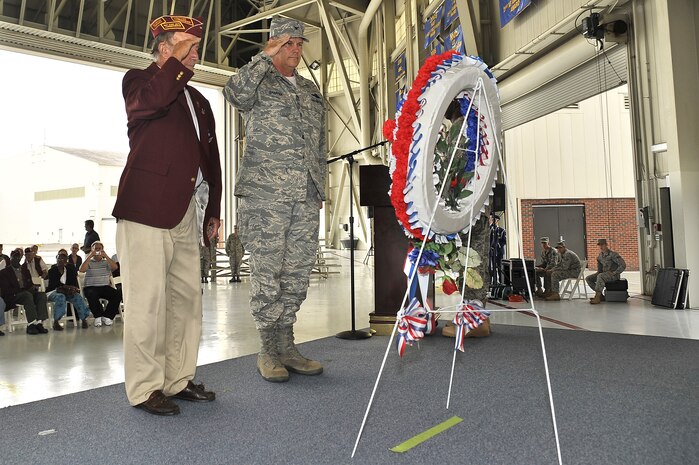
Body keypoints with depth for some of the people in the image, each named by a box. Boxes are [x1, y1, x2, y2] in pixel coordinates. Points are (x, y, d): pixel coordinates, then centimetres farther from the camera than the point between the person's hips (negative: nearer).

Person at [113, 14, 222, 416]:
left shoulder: (198, 100, 24)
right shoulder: (139, 80, 7)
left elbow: (211, 160, 22)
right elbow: (152, 99, -21)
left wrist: (213, 211, 16)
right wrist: (180, 60, -8)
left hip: (186, 213, 7)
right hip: (147, 208, -7)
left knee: (188, 298, 8)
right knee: (147, 300, -5)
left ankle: (179, 379, 19)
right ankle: (145, 389, 5)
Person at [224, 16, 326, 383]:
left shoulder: (311, 90, 23)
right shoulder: (258, 82, 6)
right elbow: (234, 93, -19)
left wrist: (320, 185, 20)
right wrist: (265, 58, -13)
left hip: (306, 197, 6)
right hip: (266, 194, -5)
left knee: (296, 274, 7)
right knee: (267, 274, -3)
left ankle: (286, 347, 18)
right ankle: (268, 350, 8)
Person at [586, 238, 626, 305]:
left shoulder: (613, 254, -16)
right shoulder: (600, 255, 8)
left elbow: (623, 265, -22)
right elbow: (600, 269, 21)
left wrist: (614, 273, -23)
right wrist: (598, 272, 1)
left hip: (614, 275, -8)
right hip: (605, 274, 8)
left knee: (600, 276, -37)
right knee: (588, 279, -6)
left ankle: (597, 298, -34)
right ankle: (600, 295, -4)